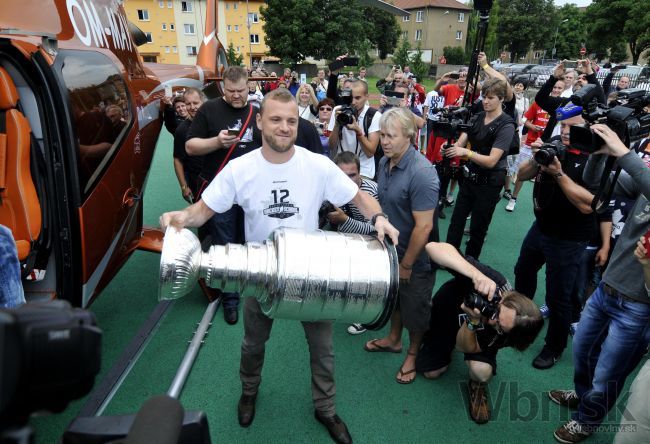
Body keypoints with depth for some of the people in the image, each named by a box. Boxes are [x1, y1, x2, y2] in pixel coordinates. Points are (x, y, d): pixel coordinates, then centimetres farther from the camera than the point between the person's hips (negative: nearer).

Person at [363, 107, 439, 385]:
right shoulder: (385, 162, -4)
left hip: (414, 258, -7)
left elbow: (423, 226, -27)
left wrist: (406, 264, -19)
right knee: (393, 297, 26)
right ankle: (393, 339, 51)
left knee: (414, 309, 14)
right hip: (390, 250, 7)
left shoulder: (421, 173, -29)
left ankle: (413, 354, 39)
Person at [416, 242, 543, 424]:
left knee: (482, 371, -28)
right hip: (446, 310, 0)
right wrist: (476, 274, -66)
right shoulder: (492, 281, -43)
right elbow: (433, 247, -52)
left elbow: (465, 347, -28)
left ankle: (477, 386, 10)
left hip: (475, 334, 0)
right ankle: (446, 347, 39)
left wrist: (473, 322, -48)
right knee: (430, 372, 8)